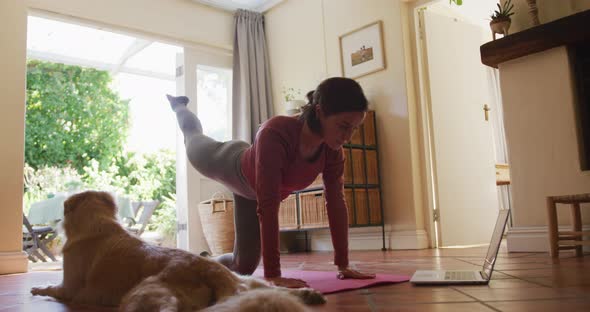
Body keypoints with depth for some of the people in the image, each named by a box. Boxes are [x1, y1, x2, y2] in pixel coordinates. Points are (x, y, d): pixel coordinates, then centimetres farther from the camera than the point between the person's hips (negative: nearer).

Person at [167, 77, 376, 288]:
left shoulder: (333, 150, -30)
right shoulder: (276, 133, -48)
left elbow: (336, 203, -23)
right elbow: (267, 206, -51)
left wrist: (343, 265, -24)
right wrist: (272, 275, -52)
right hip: (230, 165, -4)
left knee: (243, 267, 12)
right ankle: (179, 107, 63)